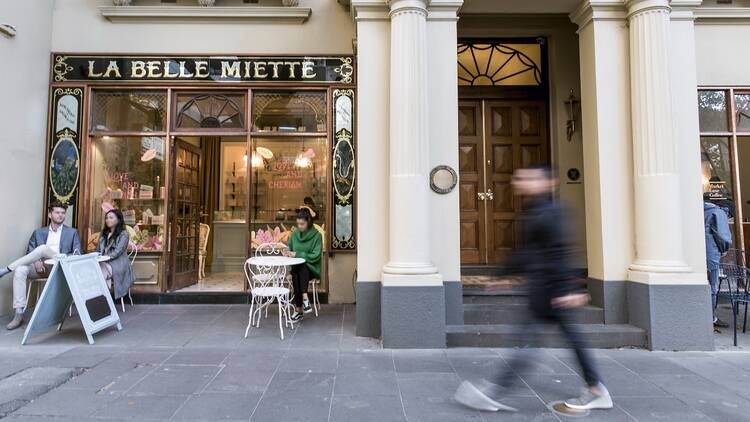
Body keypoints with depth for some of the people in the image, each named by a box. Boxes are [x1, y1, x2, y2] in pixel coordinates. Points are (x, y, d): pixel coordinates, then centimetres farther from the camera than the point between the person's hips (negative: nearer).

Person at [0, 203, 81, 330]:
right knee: (20, 270, -30)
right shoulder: (38, 233, 20)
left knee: (43, 248, -30)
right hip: (40, 267, 3)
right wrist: (36, 262, -11)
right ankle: (19, 314, -28)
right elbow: (29, 252, 11)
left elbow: (77, 254, 6)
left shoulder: (72, 232, 15)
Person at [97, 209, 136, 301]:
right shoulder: (103, 233, 22)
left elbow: (117, 251, -10)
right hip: (104, 262, 5)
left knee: (100, 273, -34)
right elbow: (98, 250, 19)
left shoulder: (123, 234, 0)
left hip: (117, 265, -5)